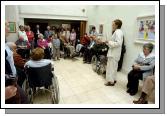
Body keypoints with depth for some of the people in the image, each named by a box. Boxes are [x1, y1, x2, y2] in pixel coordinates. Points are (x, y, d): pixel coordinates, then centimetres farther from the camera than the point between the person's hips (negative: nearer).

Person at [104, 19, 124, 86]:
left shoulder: (118, 32, -16)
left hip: (114, 53, -10)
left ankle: (111, 81, 8)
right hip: (114, 53, 10)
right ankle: (113, 79, 30)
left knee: (111, 67, -2)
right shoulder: (117, 32, 15)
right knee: (113, 67, 18)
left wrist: (109, 42, -18)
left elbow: (118, 43, -25)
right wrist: (109, 42, 11)